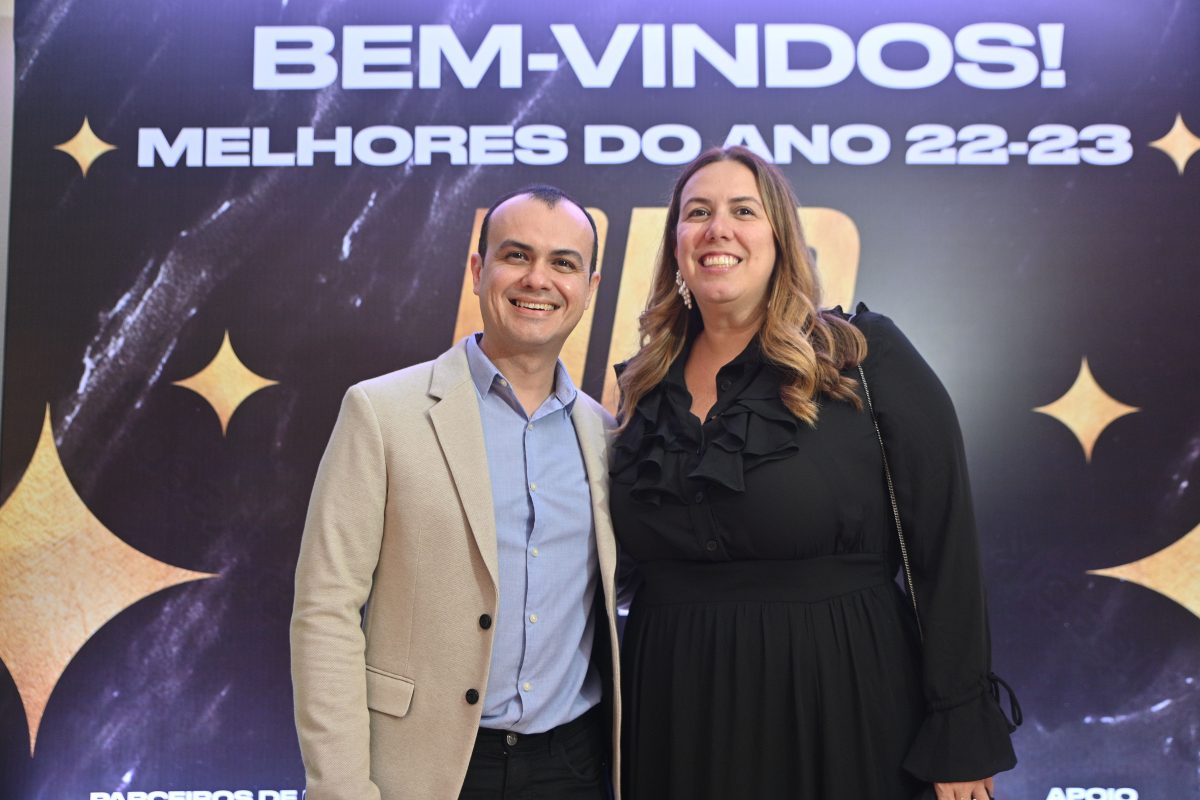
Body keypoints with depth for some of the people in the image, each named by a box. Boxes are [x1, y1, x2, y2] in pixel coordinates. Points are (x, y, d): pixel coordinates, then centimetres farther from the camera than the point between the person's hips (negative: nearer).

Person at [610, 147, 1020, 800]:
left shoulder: (863, 356, -9)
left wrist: (961, 736, -10)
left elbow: (946, 546, -9)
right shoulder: (646, 387, 5)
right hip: (678, 707, 4)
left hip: (839, 700, -3)